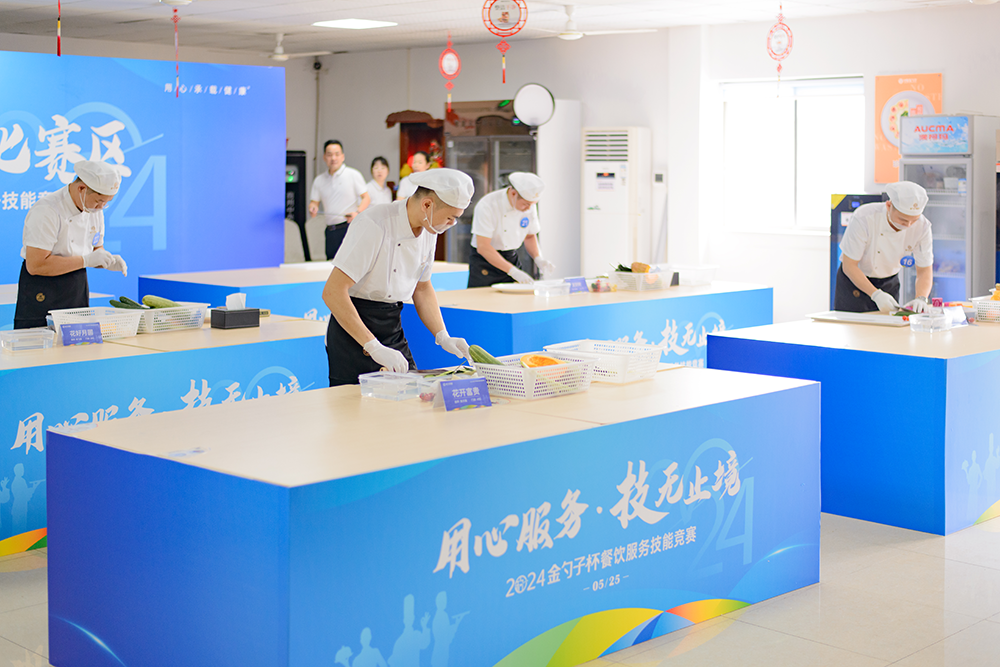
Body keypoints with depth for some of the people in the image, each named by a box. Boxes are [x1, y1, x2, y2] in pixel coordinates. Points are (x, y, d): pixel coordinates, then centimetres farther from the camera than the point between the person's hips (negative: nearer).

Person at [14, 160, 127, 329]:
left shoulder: (95, 210, 5)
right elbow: (35, 265, -24)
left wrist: (108, 261, -6)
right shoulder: (46, 211, -19)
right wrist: (85, 260, -24)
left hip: (78, 293, 7)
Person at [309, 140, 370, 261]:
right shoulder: (319, 180, 15)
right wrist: (313, 208, -9)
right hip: (331, 230, 5)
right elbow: (314, 201, 16)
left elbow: (365, 198, 1)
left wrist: (357, 212, -18)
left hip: (350, 225, -5)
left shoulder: (353, 175, 2)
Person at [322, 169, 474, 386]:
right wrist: (374, 348, -29)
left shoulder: (429, 231, 2)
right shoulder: (373, 226, -23)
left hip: (394, 329, 7)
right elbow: (332, 292, -27)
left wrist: (443, 337, 2)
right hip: (354, 330, -7)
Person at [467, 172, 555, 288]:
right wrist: (512, 271, -33)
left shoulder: (529, 205, -4)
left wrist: (538, 258, -9)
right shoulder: (487, 205, -23)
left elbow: (530, 236, 11)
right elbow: (483, 247, -27)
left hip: (511, 259, 5)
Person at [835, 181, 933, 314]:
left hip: (889, 282, 3)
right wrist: (876, 295, -33)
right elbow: (849, 266, -24)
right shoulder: (863, 218, -30)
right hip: (855, 281, -3)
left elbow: (925, 270, -11)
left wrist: (921, 299, -31)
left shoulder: (922, 226, -19)